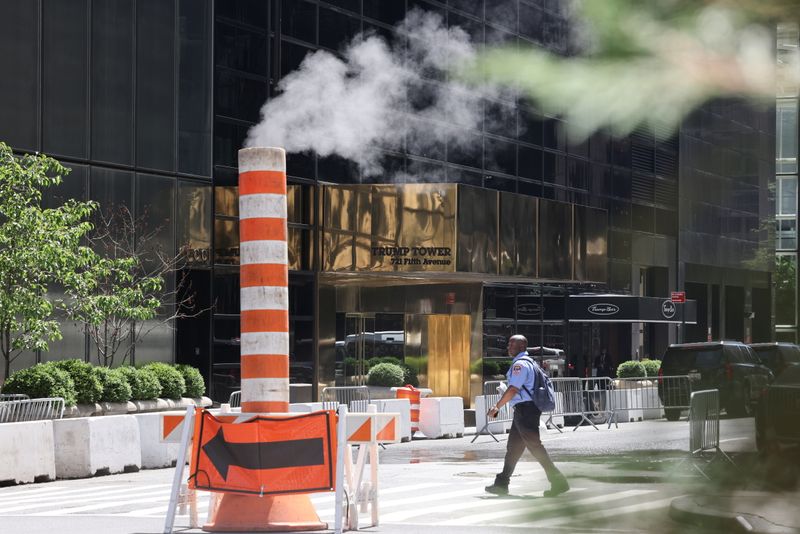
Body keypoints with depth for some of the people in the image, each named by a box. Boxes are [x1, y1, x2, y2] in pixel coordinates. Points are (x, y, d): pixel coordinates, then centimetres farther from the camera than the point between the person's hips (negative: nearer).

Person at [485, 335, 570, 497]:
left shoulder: (520, 364, -14)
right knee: (513, 446, 12)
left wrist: (497, 407, -15)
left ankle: (558, 481, -7)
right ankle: (502, 484, 17)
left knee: (535, 446, -8)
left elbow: (513, 390, -21)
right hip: (526, 409, 11)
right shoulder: (529, 362, 19)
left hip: (525, 409, -11)